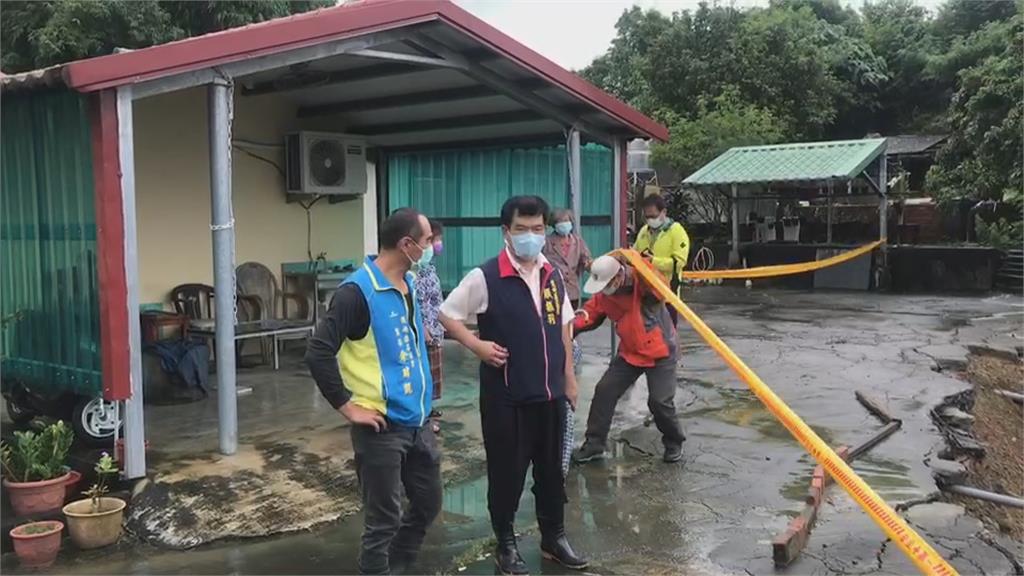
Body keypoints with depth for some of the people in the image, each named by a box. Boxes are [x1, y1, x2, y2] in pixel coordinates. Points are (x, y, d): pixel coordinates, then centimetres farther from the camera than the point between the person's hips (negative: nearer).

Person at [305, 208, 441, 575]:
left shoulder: (410, 284, 7)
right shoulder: (358, 291, -18)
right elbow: (318, 353, -21)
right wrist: (348, 407, -18)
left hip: (417, 421, 8)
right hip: (382, 426, -8)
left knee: (428, 503, 19)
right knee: (383, 519, 5)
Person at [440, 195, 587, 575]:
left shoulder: (553, 276, 6)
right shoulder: (485, 277, -11)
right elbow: (447, 315, -3)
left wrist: (569, 378, 15)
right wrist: (477, 345, -16)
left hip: (549, 392, 5)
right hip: (506, 395, -5)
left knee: (551, 467, 15)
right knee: (506, 470, 7)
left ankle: (554, 537, 33)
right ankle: (506, 544, 26)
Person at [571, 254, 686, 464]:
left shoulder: (643, 281, -22)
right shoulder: (604, 295, -6)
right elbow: (590, 313, 0)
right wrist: (570, 327, -19)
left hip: (660, 352, -5)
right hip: (629, 353, 6)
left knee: (659, 401, -8)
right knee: (604, 391, 0)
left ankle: (674, 443, 20)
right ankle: (594, 443, 12)